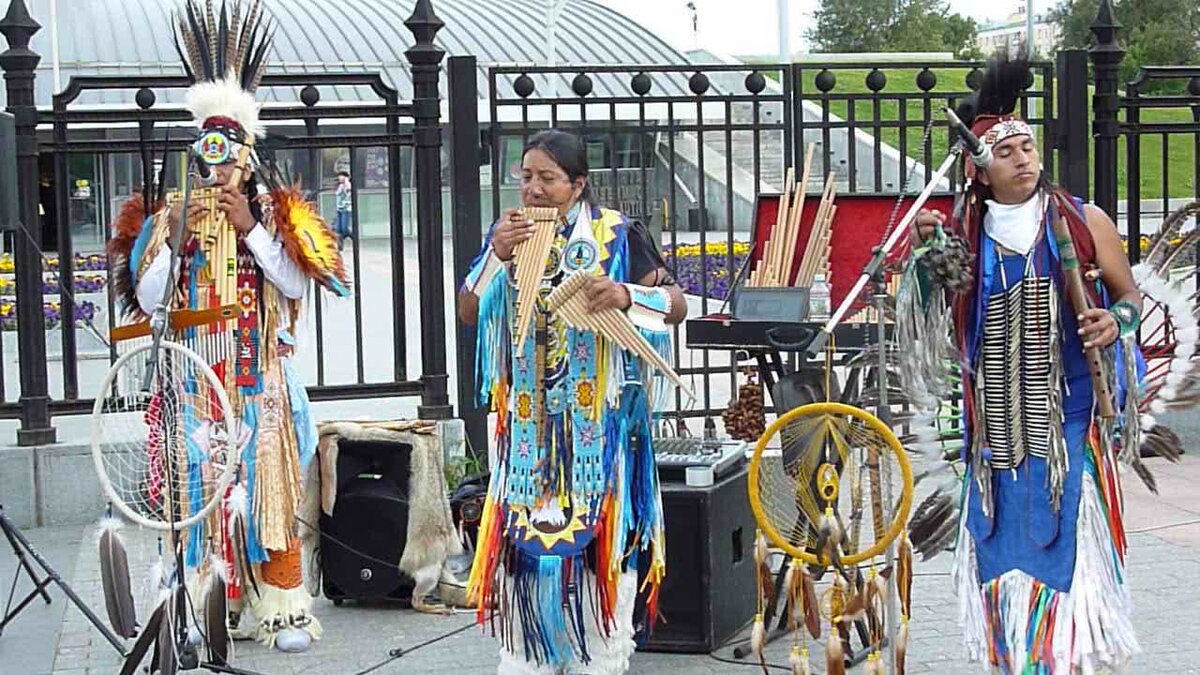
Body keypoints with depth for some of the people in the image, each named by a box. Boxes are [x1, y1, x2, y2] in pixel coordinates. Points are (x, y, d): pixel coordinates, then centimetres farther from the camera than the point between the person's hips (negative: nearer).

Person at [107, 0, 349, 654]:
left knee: (270, 490, 0)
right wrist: (175, 240, -13)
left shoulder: (275, 214, 4)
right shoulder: (168, 217, 4)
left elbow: (296, 285, -8)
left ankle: (283, 607, 4)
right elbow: (145, 300, -1)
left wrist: (251, 228, -13)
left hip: (261, 383, -1)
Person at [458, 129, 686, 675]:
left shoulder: (616, 235, -4)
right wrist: (496, 256, -11)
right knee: (525, 540, 6)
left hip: (598, 423, -3)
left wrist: (627, 295, -25)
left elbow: (677, 305, -6)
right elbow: (468, 313, 3)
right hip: (528, 424, 3)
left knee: (598, 540, 3)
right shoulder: (508, 234, 7)